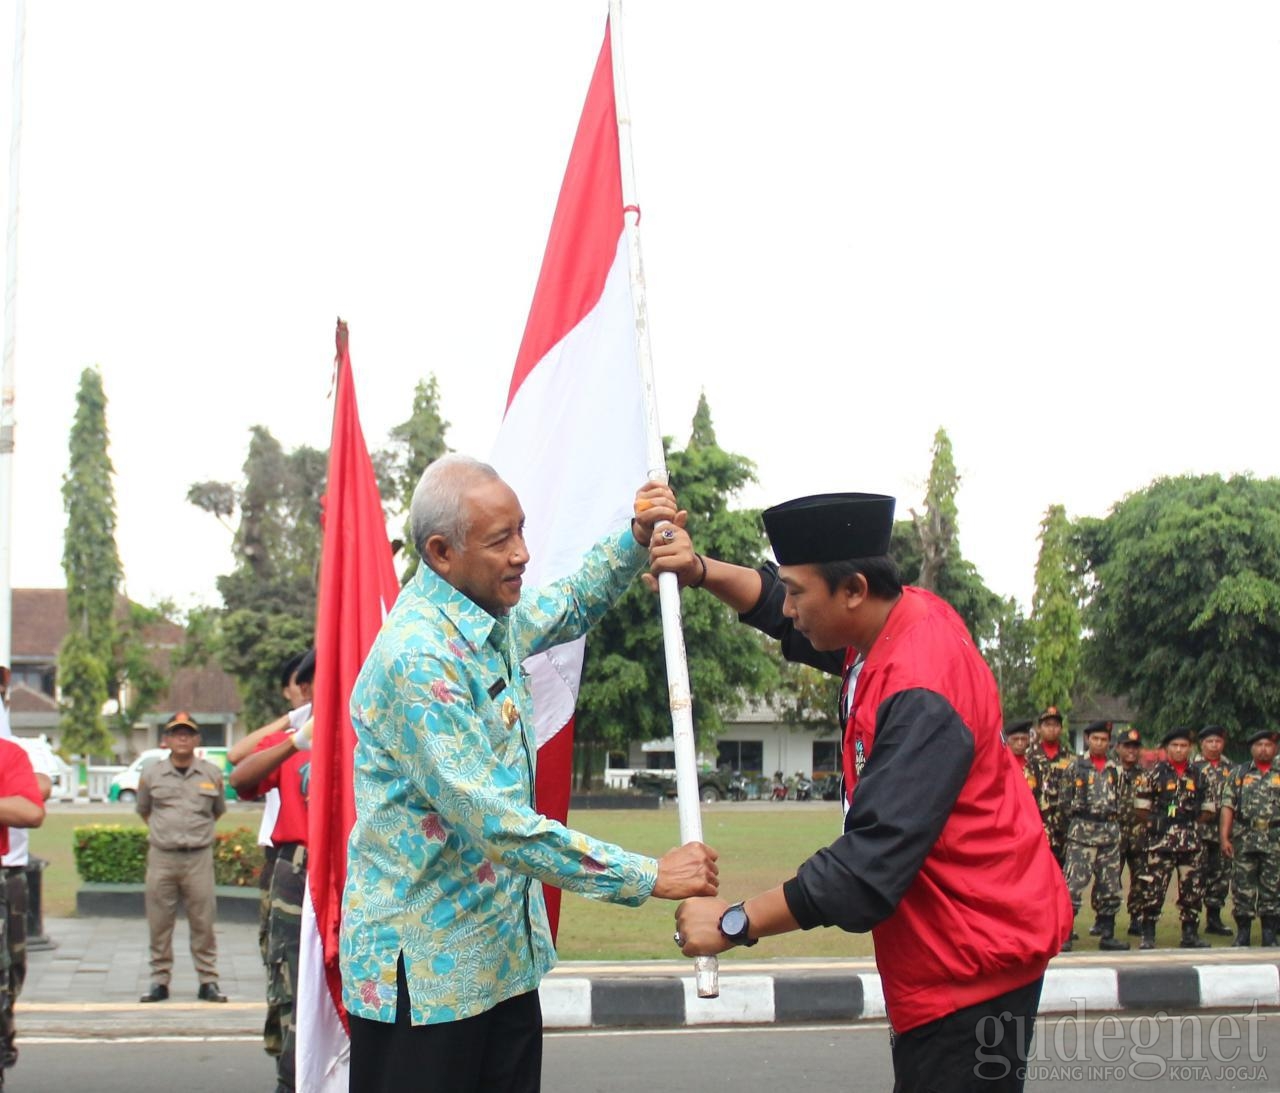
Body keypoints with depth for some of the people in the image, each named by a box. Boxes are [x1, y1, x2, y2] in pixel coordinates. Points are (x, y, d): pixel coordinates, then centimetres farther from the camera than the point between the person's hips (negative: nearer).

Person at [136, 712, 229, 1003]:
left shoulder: (212, 774, 5)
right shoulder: (151, 775, 5)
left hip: (199, 858, -1)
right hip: (161, 858, 1)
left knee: (203, 922, 0)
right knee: (159, 923, 4)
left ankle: (208, 981, 7)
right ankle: (159, 981, 12)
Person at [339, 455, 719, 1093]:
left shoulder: (495, 622, 5)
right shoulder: (417, 657, -23)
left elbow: (570, 607, 29)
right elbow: (497, 824, -28)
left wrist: (636, 539, 9)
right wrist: (648, 878, -26)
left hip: (504, 954, 8)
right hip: (423, 969, -8)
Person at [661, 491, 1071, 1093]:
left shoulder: (920, 693, -27)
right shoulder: (906, 614, 2)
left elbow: (870, 866, -30)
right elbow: (780, 612, 21)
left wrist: (733, 924, -24)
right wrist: (702, 571, 3)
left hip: (972, 957, -10)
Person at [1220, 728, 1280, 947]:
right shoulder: (1239, 773, 9)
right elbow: (1228, 807, 3)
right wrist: (1224, 837, -5)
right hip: (1244, 839, 0)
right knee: (1242, 888, 2)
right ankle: (1242, 935, 11)